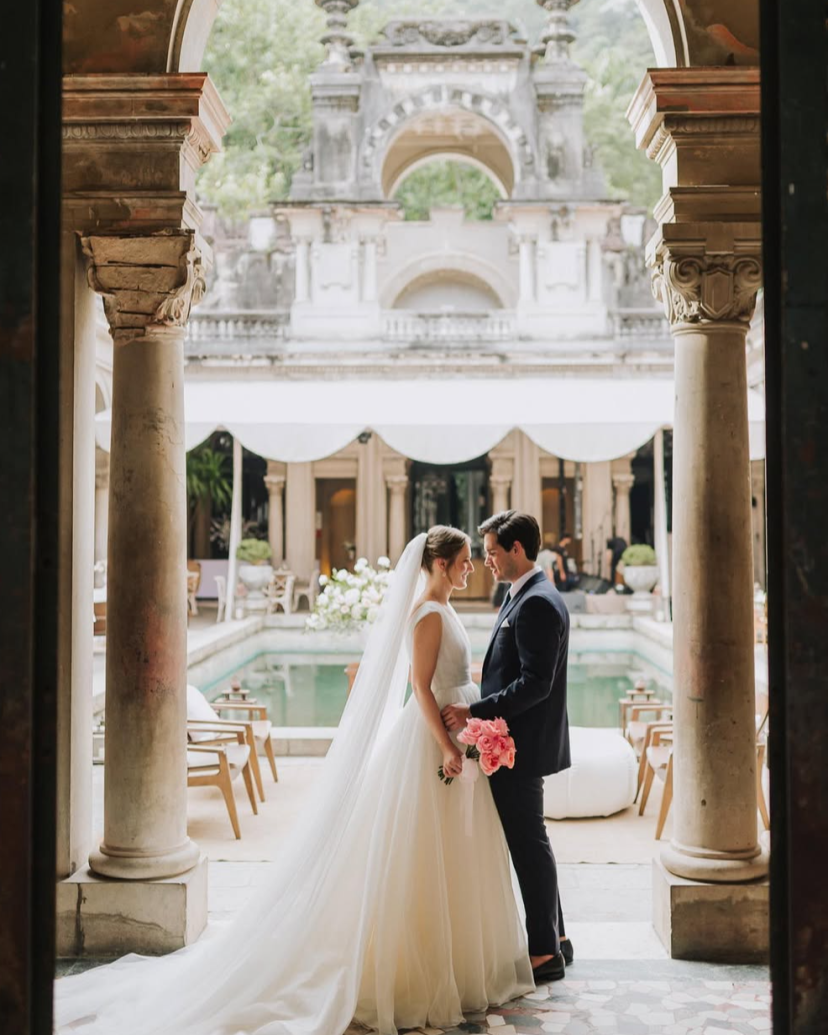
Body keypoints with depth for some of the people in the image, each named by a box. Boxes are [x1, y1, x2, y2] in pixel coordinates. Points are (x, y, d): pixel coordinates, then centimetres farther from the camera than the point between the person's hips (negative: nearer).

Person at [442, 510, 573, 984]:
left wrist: (475, 711, -24)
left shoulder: (537, 603, -19)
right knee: (528, 842, 18)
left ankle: (545, 954, 11)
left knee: (528, 844, -1)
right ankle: (556, 938, 29)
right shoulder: (524, 597, 14)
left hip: (522, 747, -10)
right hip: (517, 745, 10)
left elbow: (535, 683, -25)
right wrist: (479, 710, 14)